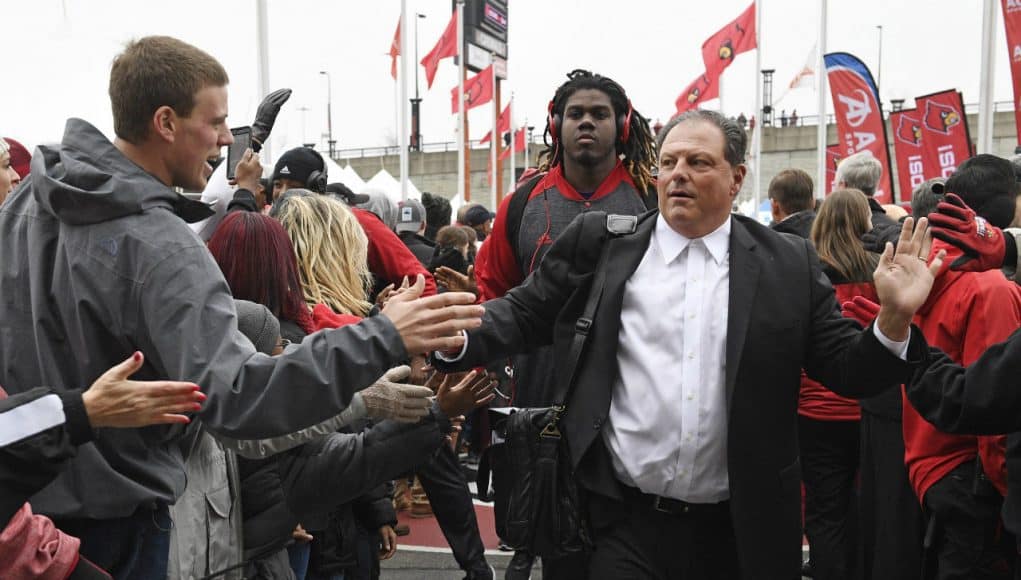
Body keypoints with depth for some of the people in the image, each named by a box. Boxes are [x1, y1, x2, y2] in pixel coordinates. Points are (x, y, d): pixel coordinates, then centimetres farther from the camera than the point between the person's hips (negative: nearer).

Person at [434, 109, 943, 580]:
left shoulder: (789, 265, 2)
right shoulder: (603, 243, 2)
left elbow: (844, 368, 3)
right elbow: (525, 314, 5)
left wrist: (894, 318, -15)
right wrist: (456, 341, -11)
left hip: (738, 532, 1)